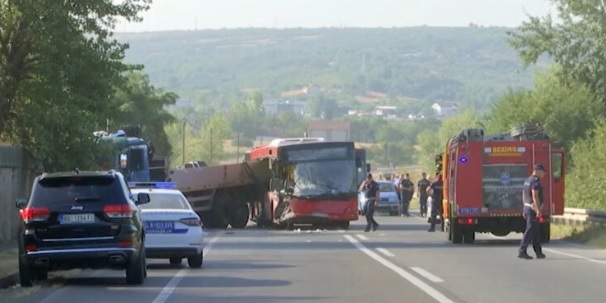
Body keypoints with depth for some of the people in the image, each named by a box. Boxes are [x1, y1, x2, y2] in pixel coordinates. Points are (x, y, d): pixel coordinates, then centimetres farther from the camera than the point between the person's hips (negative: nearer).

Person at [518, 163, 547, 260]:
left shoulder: (527, 180, 17)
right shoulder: (535, 181, -14)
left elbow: (524, 195, 22)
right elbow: (535, 196, -24)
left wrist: (525, 209, 26)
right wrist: (538, 210, -26)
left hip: (527, 207, 10)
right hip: (533, 209, -10)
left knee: (535, 231, 13)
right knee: (530, 230, -9)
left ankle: (538, 252, 15)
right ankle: (522, 251, -12)